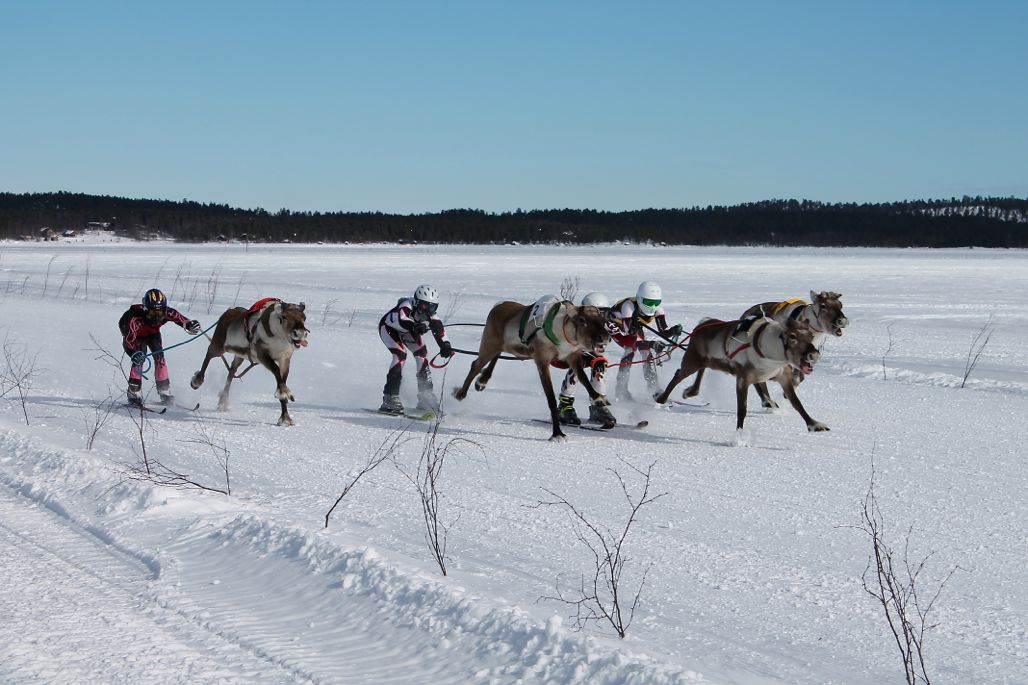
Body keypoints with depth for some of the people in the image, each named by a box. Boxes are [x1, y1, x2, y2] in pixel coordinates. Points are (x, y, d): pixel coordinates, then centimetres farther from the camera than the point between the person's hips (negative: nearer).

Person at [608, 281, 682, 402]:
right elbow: (631, 339, -46)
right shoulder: (629, 306, -43)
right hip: (615, 325, -5)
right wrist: (652, 344, -59)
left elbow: (663, 332, -27)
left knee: (648, 351, -13)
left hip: (634, 325, 5)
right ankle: (621, 390, -19)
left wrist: (673, 331, -49)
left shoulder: (656, 308, -26)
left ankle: (653, 388, 0)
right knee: (631, 348, -27)